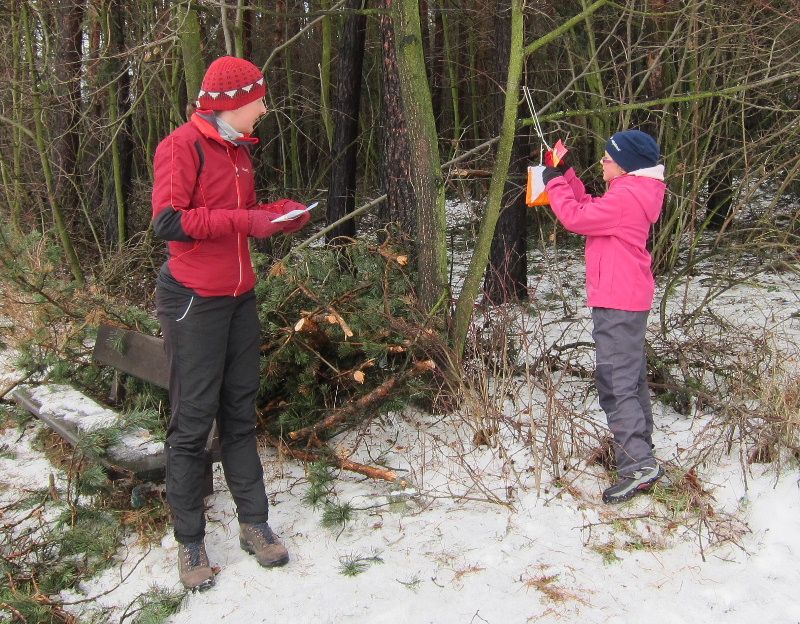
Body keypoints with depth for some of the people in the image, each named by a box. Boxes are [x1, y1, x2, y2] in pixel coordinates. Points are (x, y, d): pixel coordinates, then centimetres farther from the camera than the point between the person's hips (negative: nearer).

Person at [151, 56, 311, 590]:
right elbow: (168, 222, -22)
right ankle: (190, 541, 13)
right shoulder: (182, 146, -12)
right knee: (193, 422, 0)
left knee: (240, 414, 12)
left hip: (240, 296, 8)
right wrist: (244, 220, -24)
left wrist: (280, 213, 1)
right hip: (194, 301, -7)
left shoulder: (239, 149, 13)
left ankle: (254, 524, 22)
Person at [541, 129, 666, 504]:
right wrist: (565, 176, 13)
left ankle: (638, 465, -12)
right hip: (630, 299, 11)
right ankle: (639, 448, 31)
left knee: (615, 382, -12)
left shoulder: (625, 197, -19)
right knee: (631, 376, 19)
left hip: (617, 303, -11)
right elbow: (591, 210, 18)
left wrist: (554, 184, -4)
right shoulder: (633, 192, 14)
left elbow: (576, 218, -18)